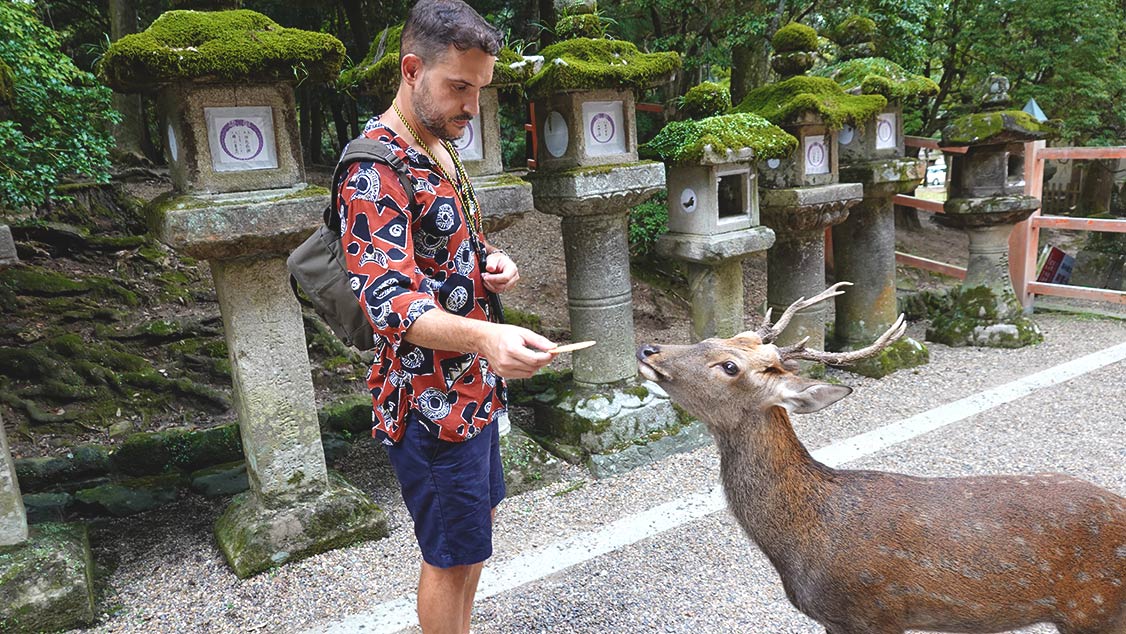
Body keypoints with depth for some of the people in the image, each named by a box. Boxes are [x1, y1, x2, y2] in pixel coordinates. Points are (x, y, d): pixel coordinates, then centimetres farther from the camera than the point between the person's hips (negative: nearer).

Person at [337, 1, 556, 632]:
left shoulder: (440, 150, 9)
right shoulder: (375, 170, -22)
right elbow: (390, 302, -32)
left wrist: (490, 261, -2)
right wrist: (484, 336, -49)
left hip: (473, 385, 10)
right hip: (432, 400, -10)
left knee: (478, 522, 24)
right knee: (451, 556, 6)